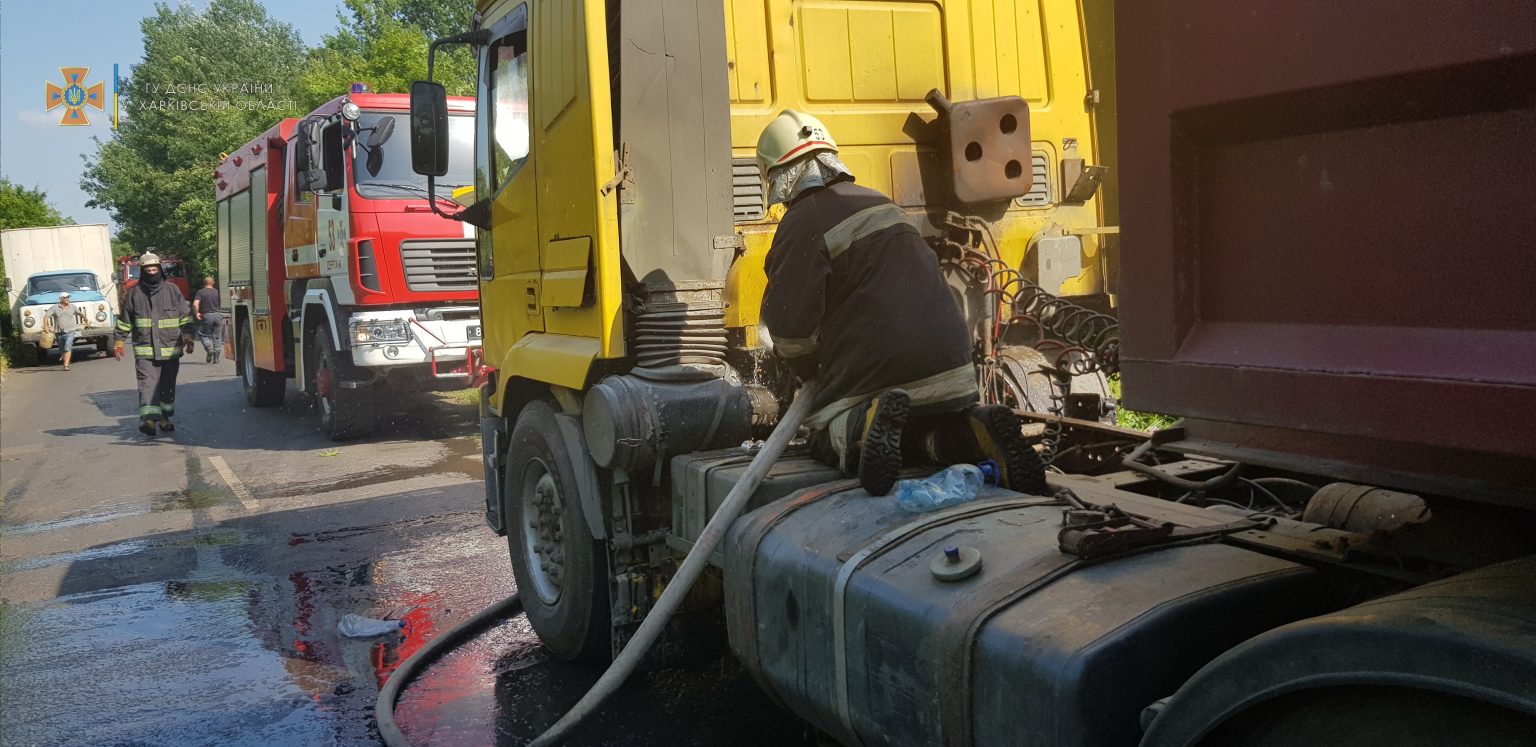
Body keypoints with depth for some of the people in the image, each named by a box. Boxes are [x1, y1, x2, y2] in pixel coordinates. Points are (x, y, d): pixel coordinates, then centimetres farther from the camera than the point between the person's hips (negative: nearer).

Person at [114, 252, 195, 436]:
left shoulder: (172, 290, 6)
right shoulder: (134, 293, 6)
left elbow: (185, 317, 8)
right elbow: (124, 321, 13)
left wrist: (188, 338, 1)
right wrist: (119, 343, 10)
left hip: (170, 348, 1)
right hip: (144, 350, -1)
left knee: (168, 385, 10)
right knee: (148, 383, -14)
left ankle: (164, 417, 24)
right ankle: (149, 418, -25)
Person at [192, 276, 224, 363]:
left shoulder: (200, 292, -1)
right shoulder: (217, 292, 6)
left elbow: (195, 304, -13)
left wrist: (196, 313, -1)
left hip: (207, 315, -2)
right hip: (218, 315, 2)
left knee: (203, 334, 15)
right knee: (217, 336, 8)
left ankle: (209, 347, -11)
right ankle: (216, 356, 5)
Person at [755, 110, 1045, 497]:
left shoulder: (801, 226, -8)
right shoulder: (878, 202, 18)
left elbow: (790, 326, -12)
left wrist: (810, 372, 10)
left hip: (879, 373, -7)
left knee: (827, 441, 13)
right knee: (937, 430, 30)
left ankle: (866, 425, -21)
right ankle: (975, 430, -5)